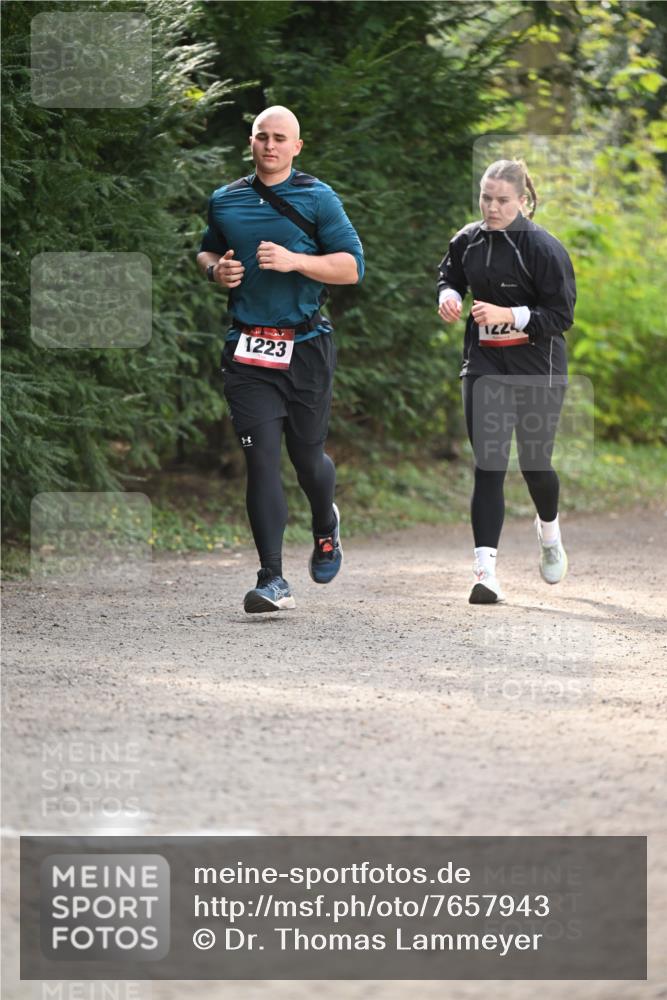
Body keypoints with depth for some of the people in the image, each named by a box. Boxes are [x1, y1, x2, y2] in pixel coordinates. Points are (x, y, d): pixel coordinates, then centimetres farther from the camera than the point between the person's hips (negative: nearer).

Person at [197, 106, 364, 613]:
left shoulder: (318, 199, 0)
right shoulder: (225, 201, 11)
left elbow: (351, 266, -5)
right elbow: (206, 250, 28)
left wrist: (295, 261, -18)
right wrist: (216, 268, 4)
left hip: (306, 348, -2)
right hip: (248, 351, 2)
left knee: (308, 456, 8)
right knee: (261, 459, -9)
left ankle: (326, 526, 44)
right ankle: (273, 581, -11)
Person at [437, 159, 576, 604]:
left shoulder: (545, 249, -13)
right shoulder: (468, 241, 2)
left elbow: (562, 316, -14)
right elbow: (450, 275, 22)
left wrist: (508, 315, -25)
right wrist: (448, 295, -1)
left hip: (538, 367, -3)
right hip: (485, 365, 3)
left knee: (535, 463, 8)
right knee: (488, 466, -8)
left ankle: (549, 530, 43)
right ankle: (486, 571, -13)